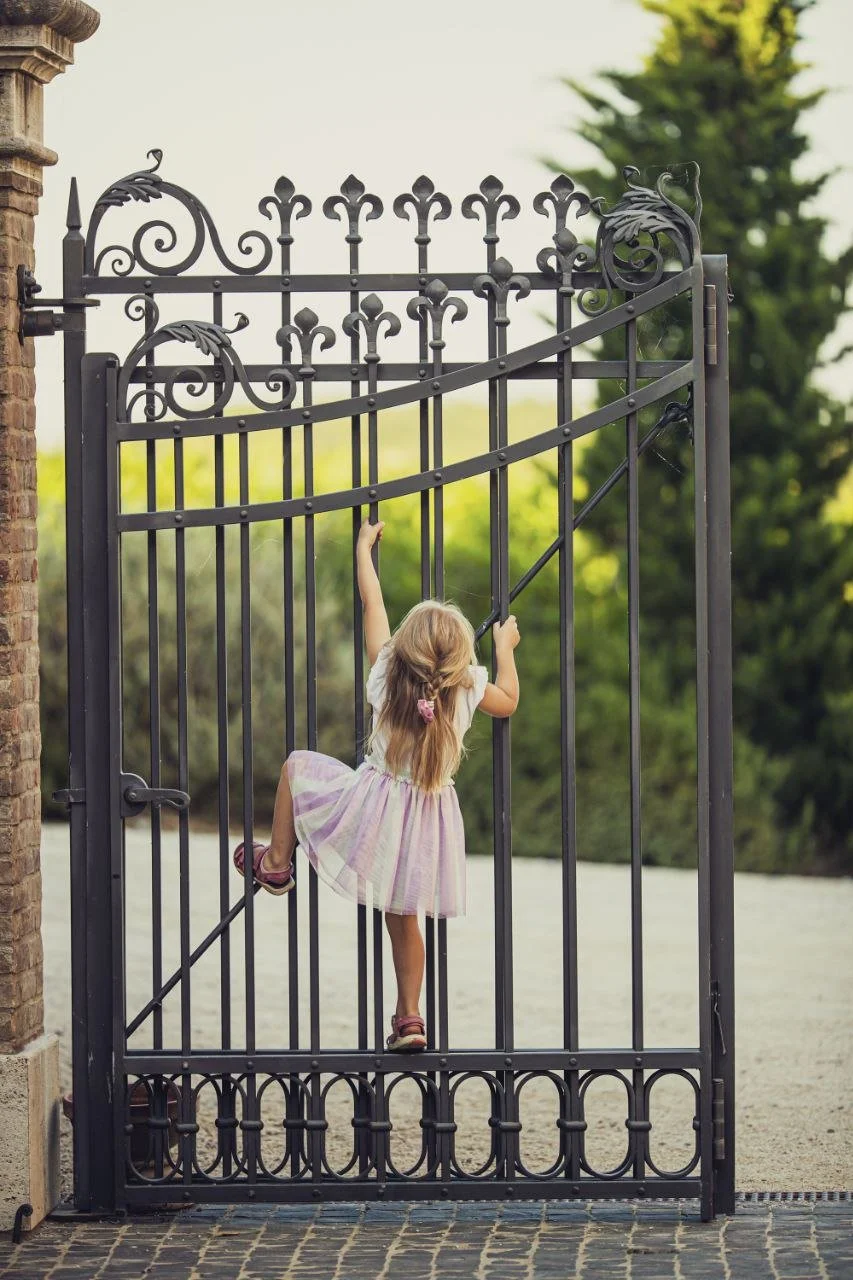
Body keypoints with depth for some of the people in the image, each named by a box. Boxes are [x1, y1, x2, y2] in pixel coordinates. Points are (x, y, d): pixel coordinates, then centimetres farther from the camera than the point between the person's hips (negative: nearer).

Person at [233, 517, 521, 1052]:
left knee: (297, 764, 22)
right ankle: (410, 1017, 15)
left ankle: (277, 863, 23)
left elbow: (373, 605, 2)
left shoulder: (388, 675, -11)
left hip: (374, 806, -3)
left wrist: (364, 550, 16)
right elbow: (509, 701, 14)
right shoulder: (469, 689, -9)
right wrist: (505, 647, 27)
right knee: (403, 918, 16)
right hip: (429, 821, 3)